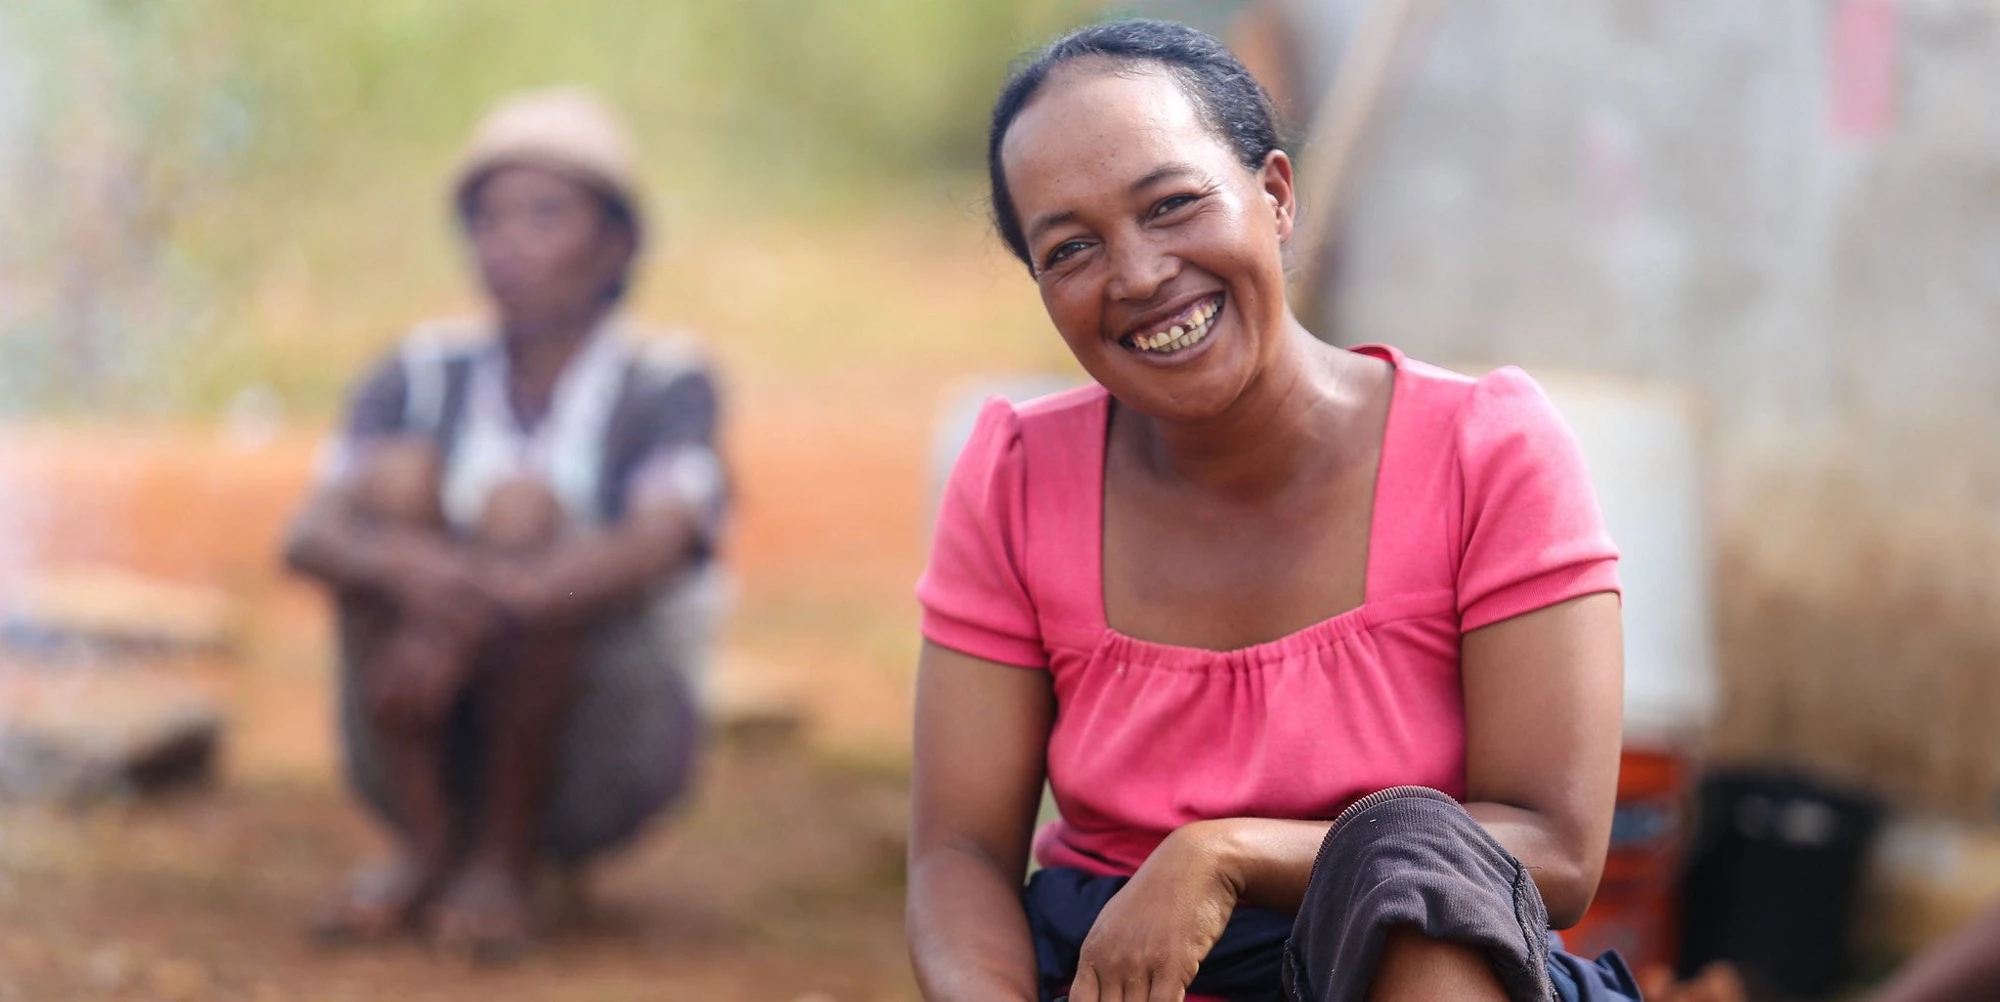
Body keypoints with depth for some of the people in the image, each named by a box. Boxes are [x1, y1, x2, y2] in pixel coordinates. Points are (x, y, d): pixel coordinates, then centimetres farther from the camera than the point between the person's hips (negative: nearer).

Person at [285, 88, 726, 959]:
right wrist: (407, 569, -39)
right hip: (437, 747, 3)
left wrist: (486, 606, -45)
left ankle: (505, 861, -17)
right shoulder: (427, 376, 1)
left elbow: (658, 546, -27)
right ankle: (423, 846, -17)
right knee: (398, 470, -19)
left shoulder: (665, 384, -8)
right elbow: (309, 535, -14)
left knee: (520, 510, -27)